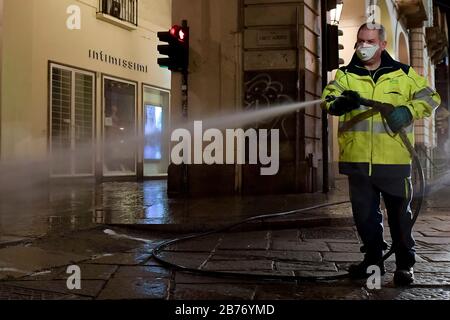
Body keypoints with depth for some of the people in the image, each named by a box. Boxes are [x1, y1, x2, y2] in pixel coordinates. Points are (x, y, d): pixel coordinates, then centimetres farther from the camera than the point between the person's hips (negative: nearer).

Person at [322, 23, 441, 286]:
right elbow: (329, 99, -8)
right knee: (365, 215, 11)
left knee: (400, 214, 7)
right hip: (358, 161, 2)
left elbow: (431, 97, 10)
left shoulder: (403, 73, 7)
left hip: (394, 160, -1)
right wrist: (341, 102, -32)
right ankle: (374, 258, 27)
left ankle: (405, 264, 21)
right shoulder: (345, 75, 8)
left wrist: (408, 110, -9)